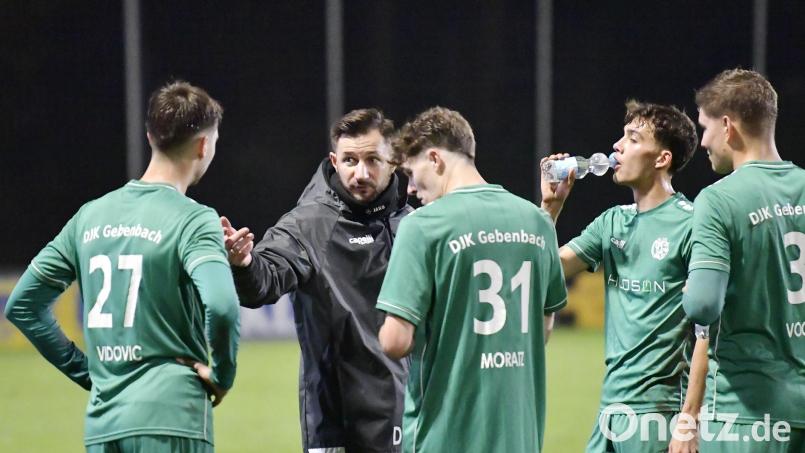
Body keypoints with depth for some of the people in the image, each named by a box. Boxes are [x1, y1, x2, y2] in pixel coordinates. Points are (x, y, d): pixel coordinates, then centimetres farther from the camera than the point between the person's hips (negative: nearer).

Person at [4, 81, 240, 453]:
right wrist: (222, 375, -7)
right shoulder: (193, 219, -7)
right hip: (170, 422, -6)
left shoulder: (90, 216, 12)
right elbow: (220, 306, -24)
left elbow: (22, 304, 16)